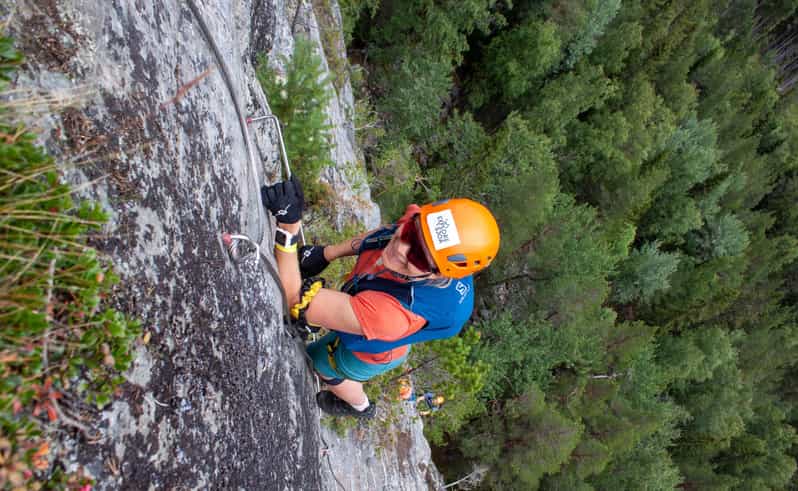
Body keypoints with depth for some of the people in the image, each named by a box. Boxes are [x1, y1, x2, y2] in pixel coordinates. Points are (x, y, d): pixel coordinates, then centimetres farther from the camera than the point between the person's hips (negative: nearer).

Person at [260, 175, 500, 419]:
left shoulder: (394, 311, -54)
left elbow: (296, 301, -51)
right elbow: (386, 232, -9)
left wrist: (288, 227, -59)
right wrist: (327, 252, -4)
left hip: (371, 350, -5)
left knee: (322, 364, 27)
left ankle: (360, 406, 59)